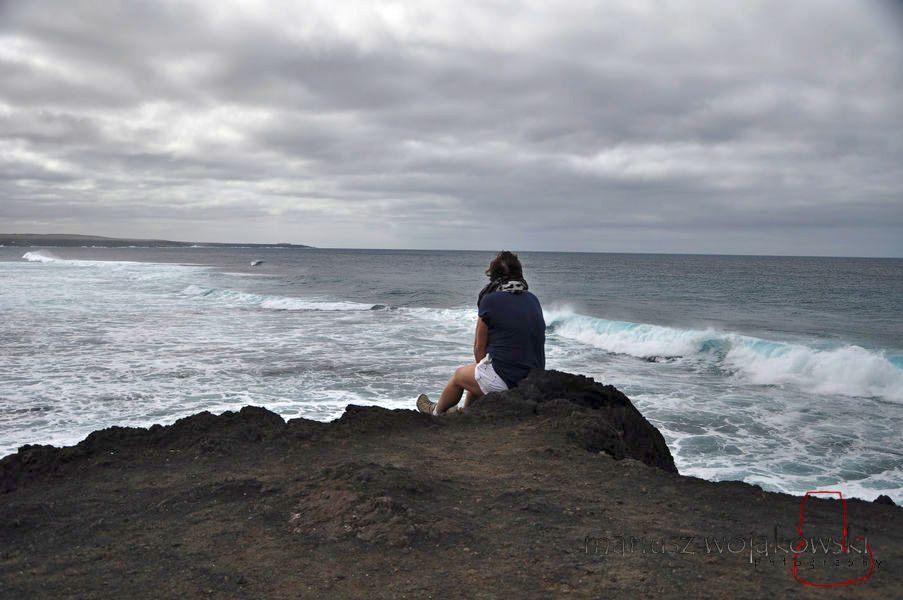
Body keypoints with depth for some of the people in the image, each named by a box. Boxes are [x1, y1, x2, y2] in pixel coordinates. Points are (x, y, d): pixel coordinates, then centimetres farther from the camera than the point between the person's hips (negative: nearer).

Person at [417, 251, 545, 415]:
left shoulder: (490, 300, -8)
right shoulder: (533, 300, 8)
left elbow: (479, 348, -2)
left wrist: (482, 366, 18)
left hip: (503, 380, -6)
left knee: (459, 375, 23)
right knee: (476, 374, 31)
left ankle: (435, 411, 47)